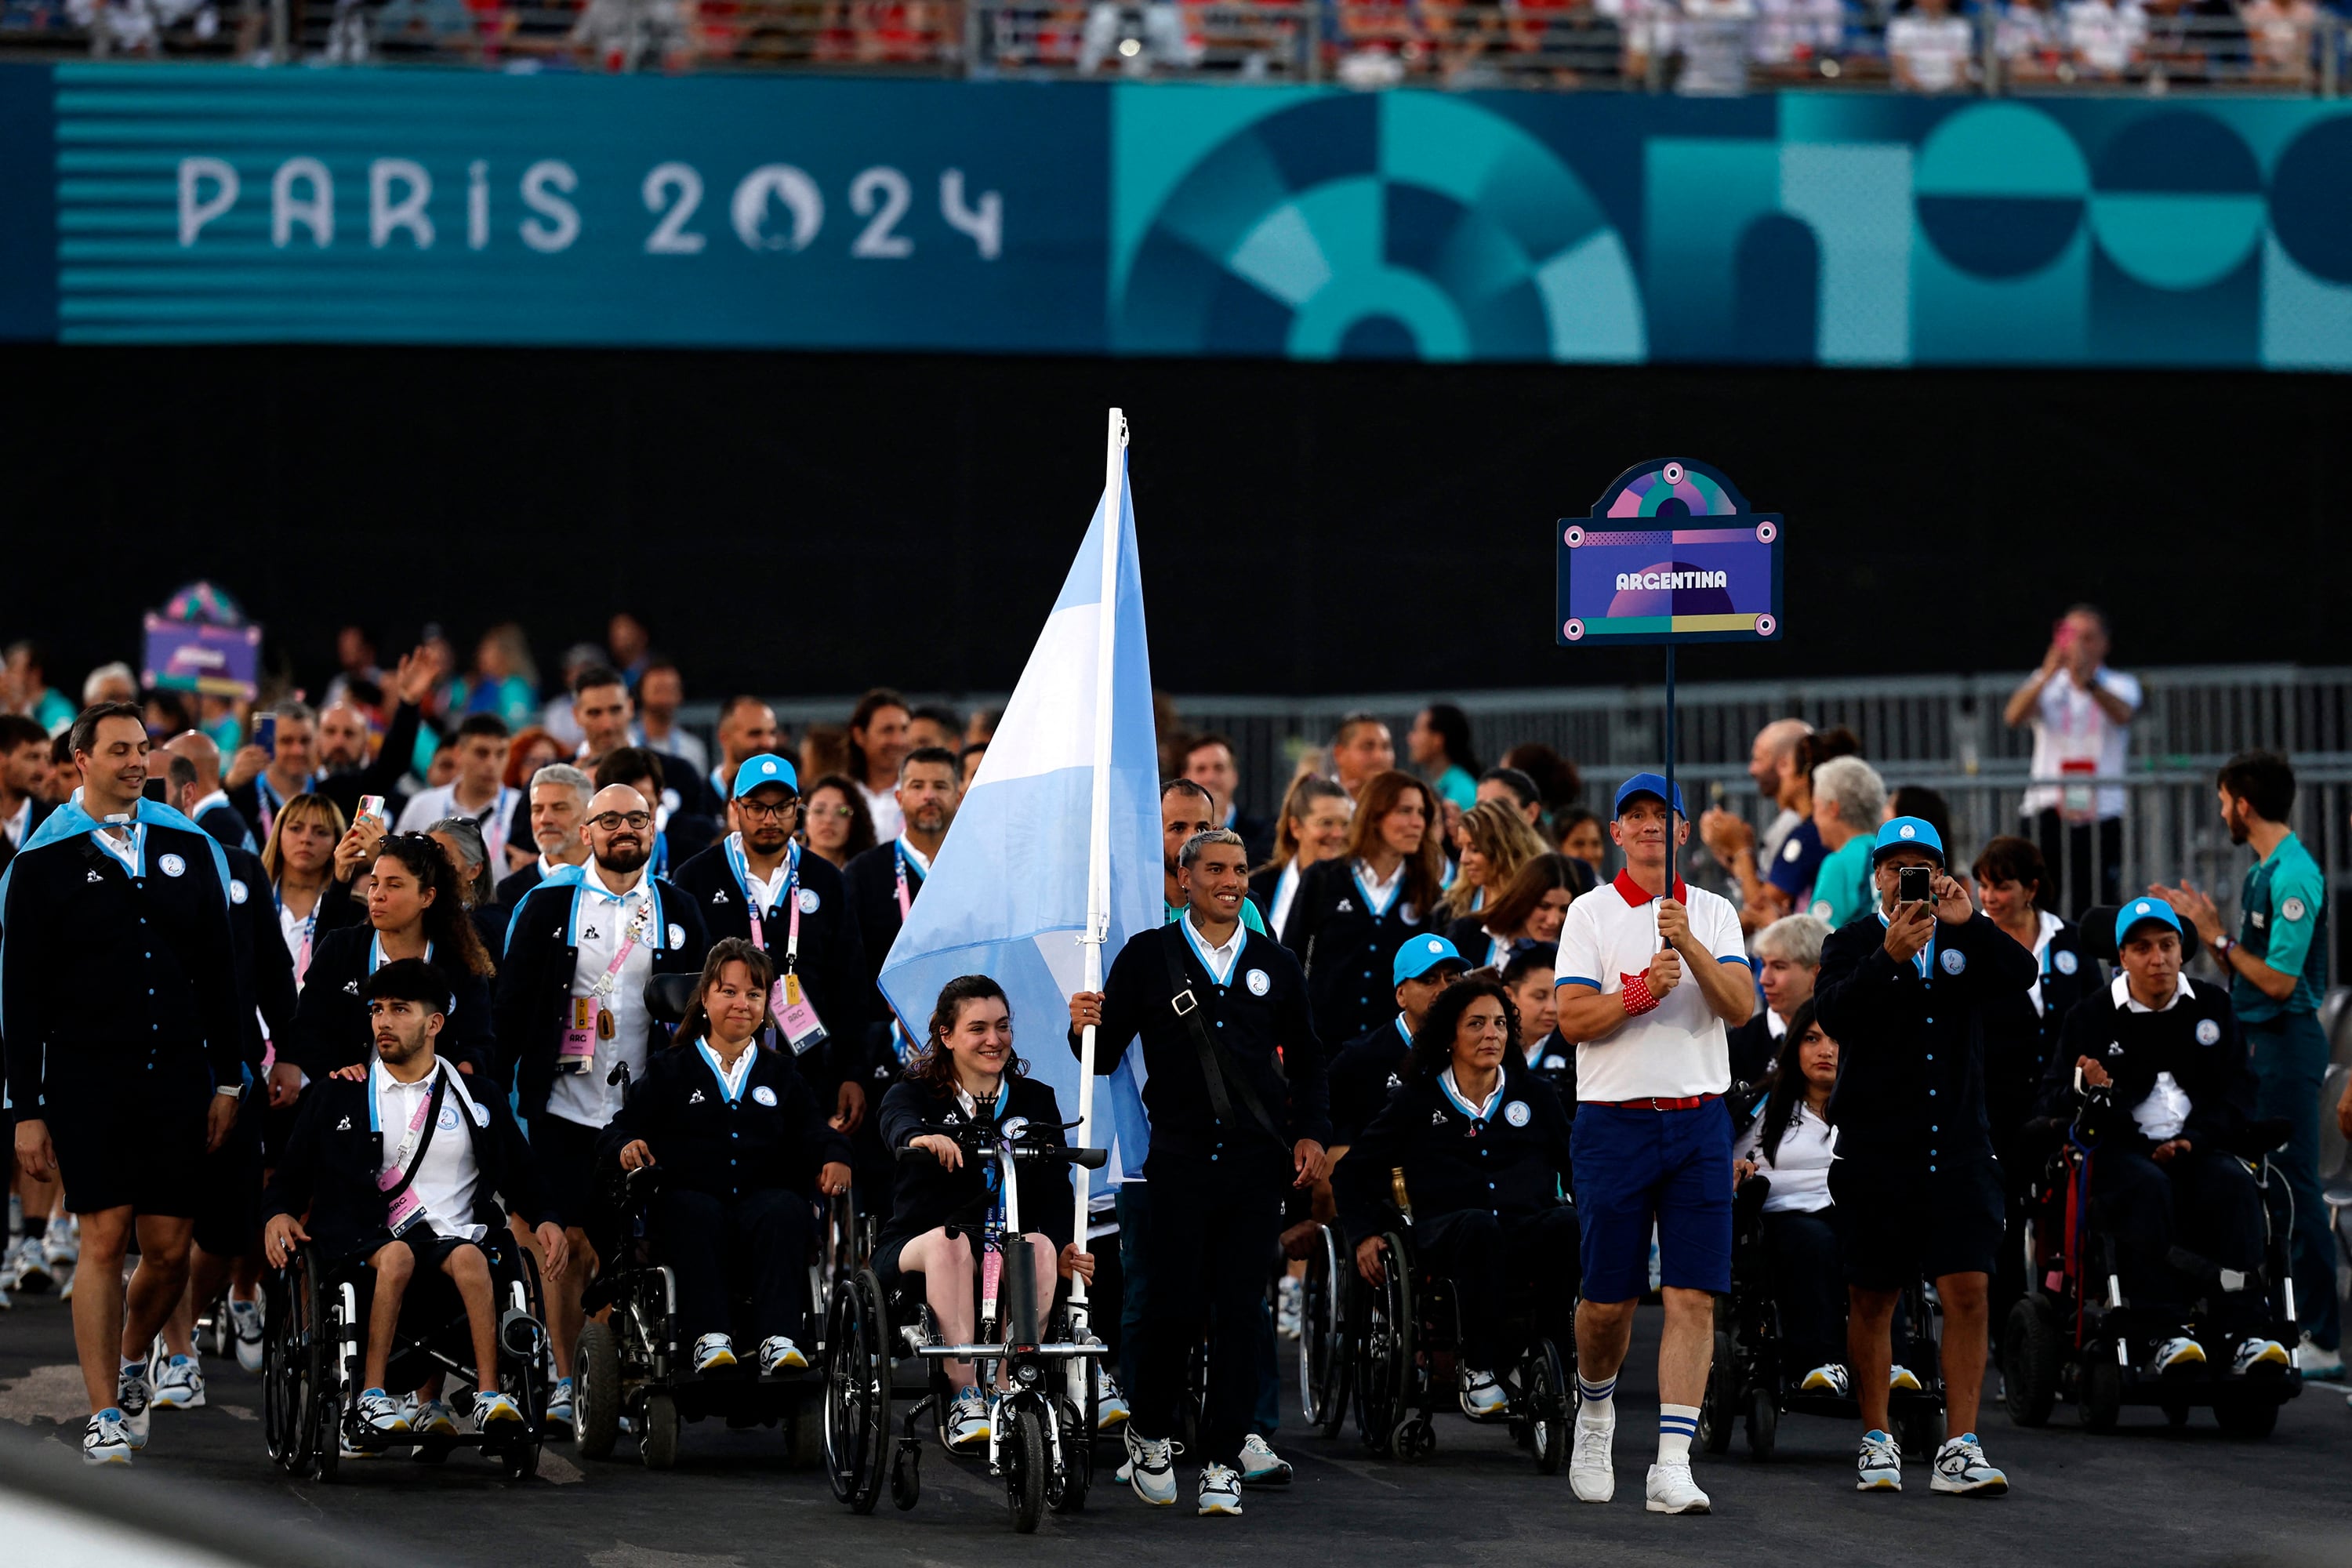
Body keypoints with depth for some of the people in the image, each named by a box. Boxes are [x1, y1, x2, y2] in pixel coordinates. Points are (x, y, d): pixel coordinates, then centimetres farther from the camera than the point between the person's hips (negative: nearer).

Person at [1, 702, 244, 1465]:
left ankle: (132, 1359, 31)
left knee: (169, 1251, 2)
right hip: (87, 1082, -3)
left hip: (177, 1079, 3)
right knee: (104, 1242, -7)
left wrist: (228, 1080, 7)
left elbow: (220, 970, 13)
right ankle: (106, 1414, 0)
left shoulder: (190, 847, 10)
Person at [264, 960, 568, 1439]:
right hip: (365, 1237, -1)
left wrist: (545, 1220, 4)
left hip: (454, 1235, 1)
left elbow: (521, 1175, 23)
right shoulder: (336, 1099, 16)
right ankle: (373, 1394, -33)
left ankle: (490, 1396, -40)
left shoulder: (479, 1102, 18)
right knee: (396, 1255, -37)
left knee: (469, 1258, -35)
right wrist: (280, 1212, -2)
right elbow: (292, 1172, 19)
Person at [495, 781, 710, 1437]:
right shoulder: (549, 905, 5)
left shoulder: (677, 912, 10)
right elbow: (513, 1000, 5)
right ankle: (565, 1383, 3)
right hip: (566, 1105, -1)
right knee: (572, 1244, -4)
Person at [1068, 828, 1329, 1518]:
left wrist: (1312, 1134, 7)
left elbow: (1307, 1061, 21)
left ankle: (1223, 1461, 6)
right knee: (1174, 1306, -6)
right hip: (1181, 1157, -2)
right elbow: (1106, 1056, 5)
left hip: (1257, 1161, 2)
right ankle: (1149, 1430, 18)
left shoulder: (1275, 964, 14)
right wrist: (1086, 1030, -17)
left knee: (1241, 1310, 0)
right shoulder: (1147, 956, 6)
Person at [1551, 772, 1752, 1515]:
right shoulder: (1591, 914, 2)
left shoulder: (1715, 913, 8)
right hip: (1614, 1120, -1)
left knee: (1694, 1295, -8)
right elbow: (1572, 1020, -5)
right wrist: (1640, 991, -19)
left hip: (1700, 1120, 1)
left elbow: (1740, 1006, -6)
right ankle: (1596, 1408, 33)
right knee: (1607, 1300, 3)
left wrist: (1689, 946, -19)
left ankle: (1672, 1465, -10)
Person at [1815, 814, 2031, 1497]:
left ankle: (1960, 1450, -5)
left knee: (1968, 1291, -7)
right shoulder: (1854, 943, 3)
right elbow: (1833, 1012, -15)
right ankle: (1876, 1441, 18)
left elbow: (2022, 975, -8)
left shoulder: (1966, 941, 10)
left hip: (1958, 1151, 1)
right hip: (1876, 1151, -1)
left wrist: (1969, 925, -20)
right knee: (1871, 1298, 5)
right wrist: (1890, 956, -27)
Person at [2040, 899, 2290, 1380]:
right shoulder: (2091, 1016, 7)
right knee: (2147, 1188, -36)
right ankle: (2164, 1336, -44)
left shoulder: (2212, 1007, 15)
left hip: (2197, 1149, 2)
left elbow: (2238, 1093, 9)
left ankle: (2244, 1333, -39)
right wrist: (2083, 1090, -21)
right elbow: (2050, 1102, 3)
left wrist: (2194, 1139, -9)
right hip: (2121, 1151, -2)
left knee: (2234, 1183, -30)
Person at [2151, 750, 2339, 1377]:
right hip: (2256, 1041, 10)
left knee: (2296, 1189, -8)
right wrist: (2206, 926, 8)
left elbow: (2278, 979, -21)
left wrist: (2218, 937, -12)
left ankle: (2322, 1340, -6)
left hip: (2287, 1040, -10)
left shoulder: (2293, 876, -16)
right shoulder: (2264, 870, 14)